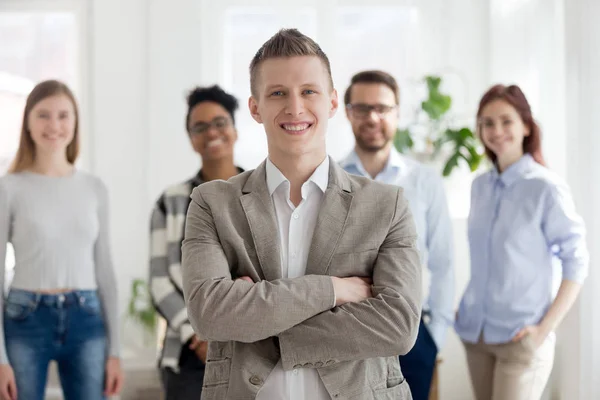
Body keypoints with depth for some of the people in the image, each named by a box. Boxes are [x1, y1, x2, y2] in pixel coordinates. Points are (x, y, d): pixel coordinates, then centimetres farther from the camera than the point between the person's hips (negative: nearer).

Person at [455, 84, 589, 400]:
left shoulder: (546, 187, -11)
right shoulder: (480, 186, 6)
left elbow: (576, 262, -9)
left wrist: (545, 328, -13)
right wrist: (468, 310, 7)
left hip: (520, 338, -5)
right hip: (475, 331, 5)